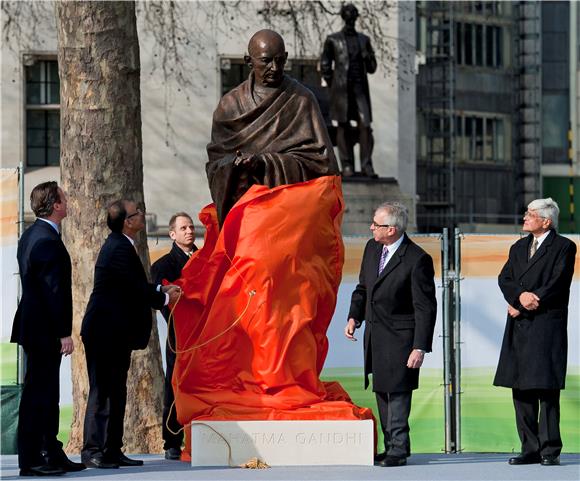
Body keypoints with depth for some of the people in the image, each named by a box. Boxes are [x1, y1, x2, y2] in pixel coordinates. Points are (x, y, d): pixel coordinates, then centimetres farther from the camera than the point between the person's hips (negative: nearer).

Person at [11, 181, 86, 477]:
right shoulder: (48, 241, -19)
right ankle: (30, 461, -3)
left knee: (47, 394, 14)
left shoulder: (30, 235, 13)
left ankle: (52, 455, 20)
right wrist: (64, 333, -19)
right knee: (37, 394, -6)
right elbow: (55, 290, -22)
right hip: (44, 330, -10)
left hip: (33, 326, 10)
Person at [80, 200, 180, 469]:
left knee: (115, 392, 12)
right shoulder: (121, 249, -18)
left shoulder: (118, 245, 16)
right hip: (106, 333, -11)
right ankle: (92, 450, -9)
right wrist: (164, 298, -5)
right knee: (102, 392, -9)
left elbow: (133, 287, 22)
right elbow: (136, 290, -20)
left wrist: (160, 290, 12)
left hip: (112, 333, 11)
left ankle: (112, 450, 16)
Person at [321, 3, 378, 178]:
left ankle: (366, 165, -7)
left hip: (360, 87, 2)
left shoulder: (363, 39, 13)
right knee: (343, 126, -1)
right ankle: (347, 166, 3)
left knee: (365, 125, -9)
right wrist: (334, 87, 2)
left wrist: (368, 57, -7)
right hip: (341, 89, -2)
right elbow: (325, 66, 7)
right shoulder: (333, 40, 4)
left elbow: (372, 68, 14)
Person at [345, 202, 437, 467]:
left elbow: (425, 308, -16)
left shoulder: (417, 260, -17)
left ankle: (398, 450, -1)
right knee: (382, 392, 12)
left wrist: (420, 348, -19)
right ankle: (392, 447, 20)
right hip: (374, 335, 8)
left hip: (399, 337, -8)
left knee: (397, 392, -7)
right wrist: (354, 316, 4)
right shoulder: (372, 248, 6)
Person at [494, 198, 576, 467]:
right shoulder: (518, 248, 20)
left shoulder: (563, 247, 1)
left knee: (546, 388, -8)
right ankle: (530, 449, 8)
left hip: (547, 325, -6)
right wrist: (520, 296, -12)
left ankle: (550, 451, -5)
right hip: (519, 327, 6)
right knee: (521, 389, 4)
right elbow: (504, 279, 8)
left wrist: (527, 303, -12)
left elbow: (558, 283, -10)